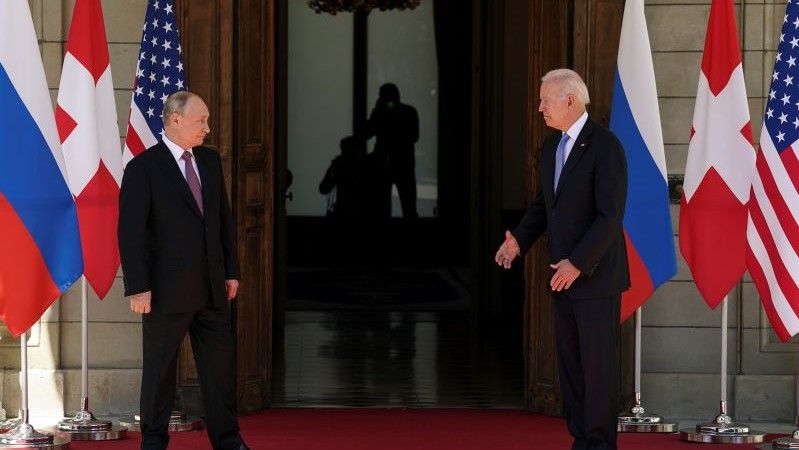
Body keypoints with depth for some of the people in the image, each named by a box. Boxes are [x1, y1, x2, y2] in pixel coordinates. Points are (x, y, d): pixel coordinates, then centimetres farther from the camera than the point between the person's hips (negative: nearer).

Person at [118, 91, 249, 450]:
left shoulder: (210, 160, 10)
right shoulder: (143, 168, -9)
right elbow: (130, 231, -12)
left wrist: (231, 270, 13)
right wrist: (137, 287, -16)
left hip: (212, 286, 6)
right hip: (168, 287, -6)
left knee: (221, 363, 8)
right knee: (160, 368, 4)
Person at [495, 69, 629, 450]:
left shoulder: (604, 146, -14)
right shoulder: (551, 147, 12)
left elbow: (610, 215, -19)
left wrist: (577, 263, -22)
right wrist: (519, 240, 3)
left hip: (595, 275, -8)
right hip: (563, 276, 8)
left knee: (598, 364, -3)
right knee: (570, 363, 10)